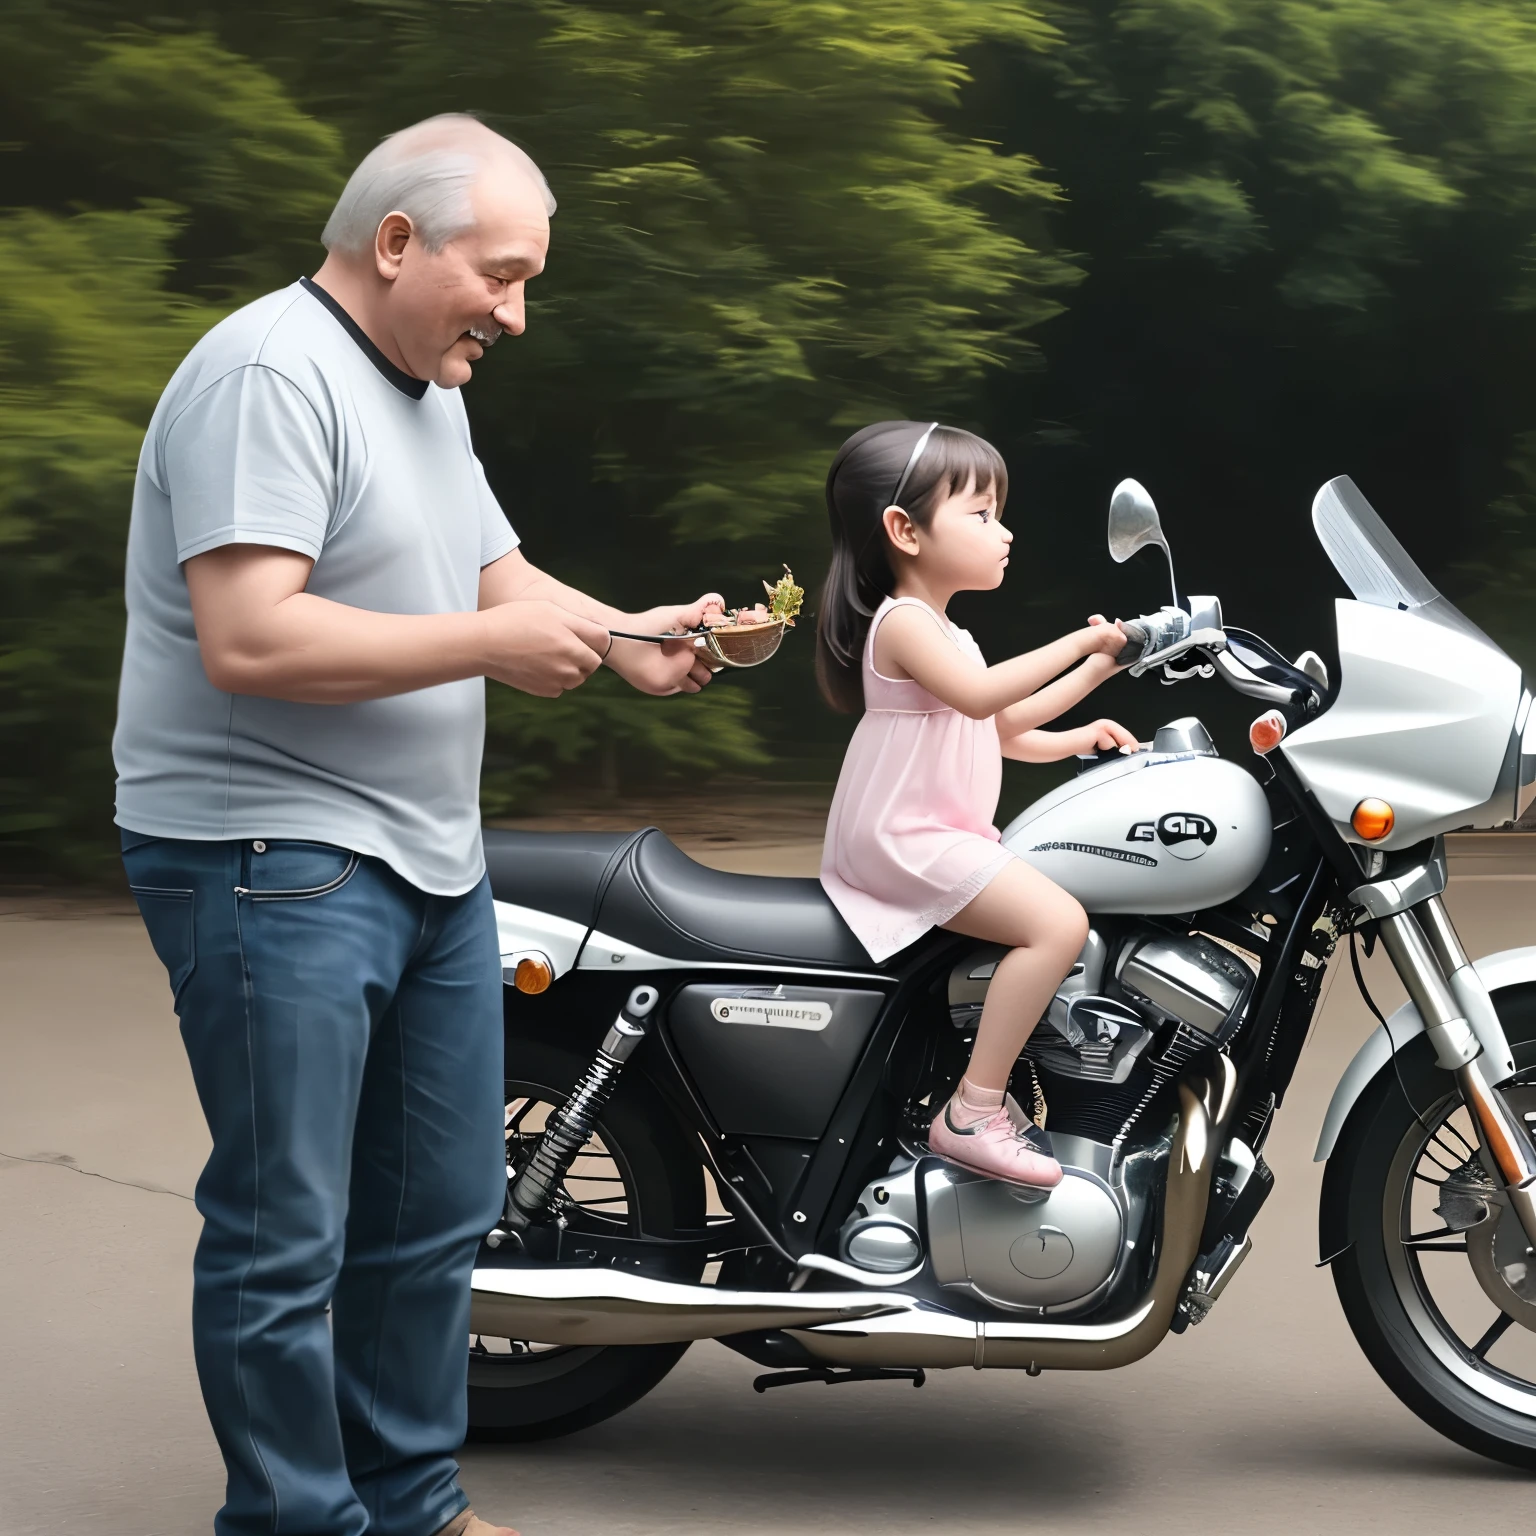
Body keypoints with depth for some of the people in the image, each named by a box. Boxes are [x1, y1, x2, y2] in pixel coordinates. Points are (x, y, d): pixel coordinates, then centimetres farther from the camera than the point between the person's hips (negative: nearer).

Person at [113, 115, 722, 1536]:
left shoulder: (429, 390, 16)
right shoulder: (271, 376, -16)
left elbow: (498, 577, 19)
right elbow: (248, 640, -26)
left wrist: (627, 641, -1)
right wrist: (493, 645, -21)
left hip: (432, 865, 10)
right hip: (273, 867, -10)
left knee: (438, 1217, 15)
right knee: (287, 1242, -4)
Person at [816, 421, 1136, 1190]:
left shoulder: (941, 630, 19)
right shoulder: (905, 624, -14)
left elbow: (999, 727, 28)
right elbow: (976, 693, -31)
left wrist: (1074, 738, 15)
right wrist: (1078, 643, -25)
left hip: (942, 836, 11)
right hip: (903, 840, -11)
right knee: (1059, 922, -24)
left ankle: (989, 1083, 21)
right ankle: (973, 1112, -25)